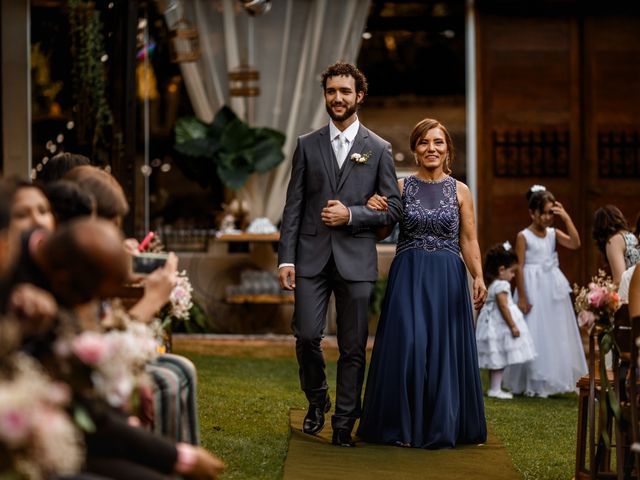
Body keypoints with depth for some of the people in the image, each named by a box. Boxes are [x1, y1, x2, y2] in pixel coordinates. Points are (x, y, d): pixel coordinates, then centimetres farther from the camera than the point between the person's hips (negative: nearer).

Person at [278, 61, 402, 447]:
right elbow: (293, 206, 6)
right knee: (307, 336, -6)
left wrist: (351, 214, -12)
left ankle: (344, 425, 12)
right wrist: (286, 258, -1)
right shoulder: (308, 145, 9)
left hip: (356, 259, -1)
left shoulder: (378, 149, 5)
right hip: (312, 256, 1)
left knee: (353, 347, 2)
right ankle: (317, 401, 20)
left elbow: (393, 210, 3)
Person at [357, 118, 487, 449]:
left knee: (443, 348, 2)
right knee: (405, 345, -4)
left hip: (446, 279, 0)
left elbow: (469, 241, 4)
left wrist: (478, 277, -10)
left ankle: (441, 428, 12)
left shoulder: (460, 191, 4)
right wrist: (374, 210, -13)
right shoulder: (400, 187, 4)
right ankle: (402, 427, 7)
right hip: (408, 277, 0)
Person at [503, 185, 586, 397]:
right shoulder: (524, 236, -7)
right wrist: (522, 297, -13)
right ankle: (533, 384, 4)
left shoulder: (553, 234, 7)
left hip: (554, 290, 6)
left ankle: (553, 379, 19)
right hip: (534, 290, -5)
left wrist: (566, 217, -11)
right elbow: (519, 267, -9)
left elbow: (575, 243, -8)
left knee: (555, 335, 9)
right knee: (535, 335, -2)